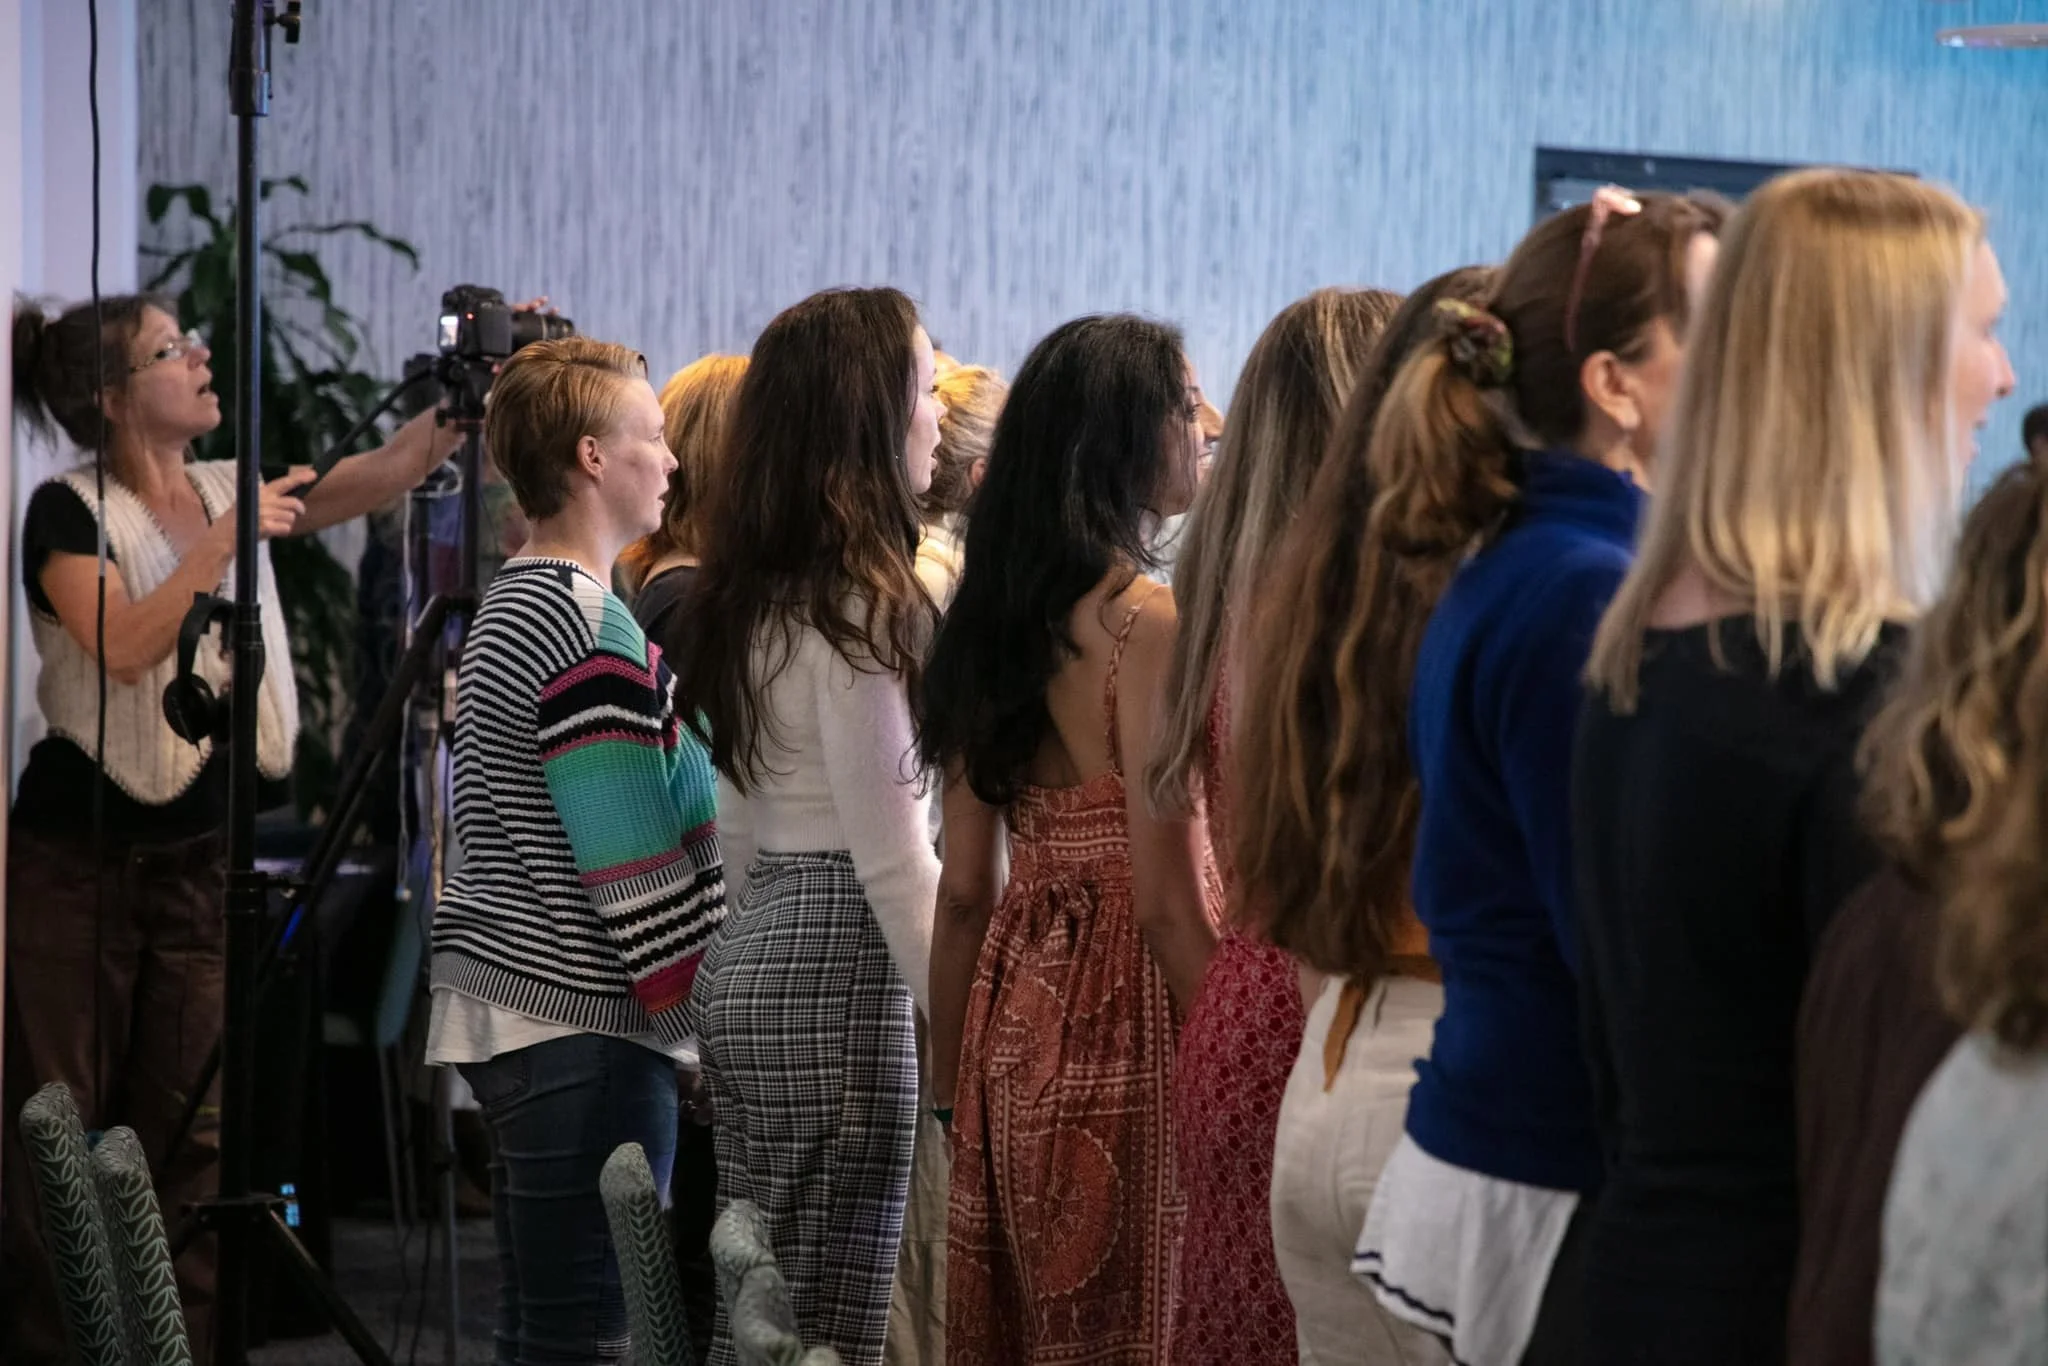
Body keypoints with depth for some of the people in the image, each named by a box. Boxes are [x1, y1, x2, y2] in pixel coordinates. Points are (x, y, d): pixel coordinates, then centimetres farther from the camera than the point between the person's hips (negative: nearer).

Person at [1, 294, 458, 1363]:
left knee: (189, 1132, 3)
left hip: (198, 859, 5)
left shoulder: (235, 492, 9)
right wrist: (228, 540, -22)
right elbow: (126, 646, -23)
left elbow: (395, 466, -1)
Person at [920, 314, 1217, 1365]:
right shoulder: (1148, 621, -13)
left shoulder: (993, 619, 9)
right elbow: (1165, 897, -16)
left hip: (1015, 1010, 8)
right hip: (1126, 1015, -8)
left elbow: (964, 888, 11)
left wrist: (954, 1078, 17)